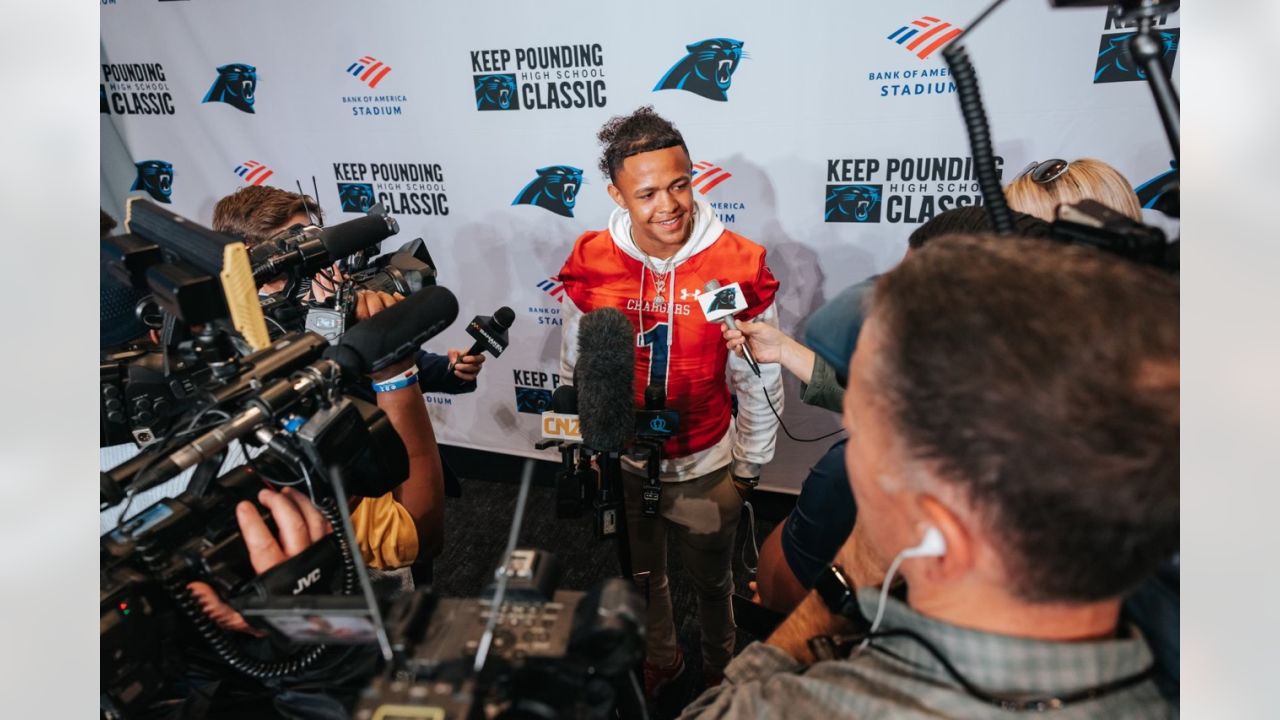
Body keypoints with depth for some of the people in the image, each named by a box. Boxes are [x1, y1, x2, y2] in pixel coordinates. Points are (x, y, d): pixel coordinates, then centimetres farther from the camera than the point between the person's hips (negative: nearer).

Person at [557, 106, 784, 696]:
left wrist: (749, 468, -2)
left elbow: (760, 382, -10)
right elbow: (575, 370, 0)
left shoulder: (740, 266, -20)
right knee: (642, 574, 26)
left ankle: (720, 669, 53)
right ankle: (659, 659, 56)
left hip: (705, 468, -2)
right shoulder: (589, 265, -14)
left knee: (712, 581, 22)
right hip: (620, 464, 2)